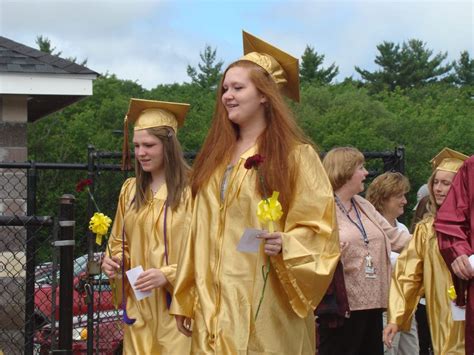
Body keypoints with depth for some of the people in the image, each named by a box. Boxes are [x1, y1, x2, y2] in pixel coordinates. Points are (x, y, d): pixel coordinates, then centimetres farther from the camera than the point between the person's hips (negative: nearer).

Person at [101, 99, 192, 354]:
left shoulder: (190, 189, -12)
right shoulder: (130, 189, 9)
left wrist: (168, 275, -22)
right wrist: (112, 261, -2)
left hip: (175, 306, -5)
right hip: (137, 305, 6)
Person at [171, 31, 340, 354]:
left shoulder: (296, 155, -3)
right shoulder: (216, 157, 13)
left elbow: (320, 230, -6)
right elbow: (200, 232, 15)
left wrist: (285, 243, -25)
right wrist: (185, 300, 12)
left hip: (266, 307, -5)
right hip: (215, 307, 5)